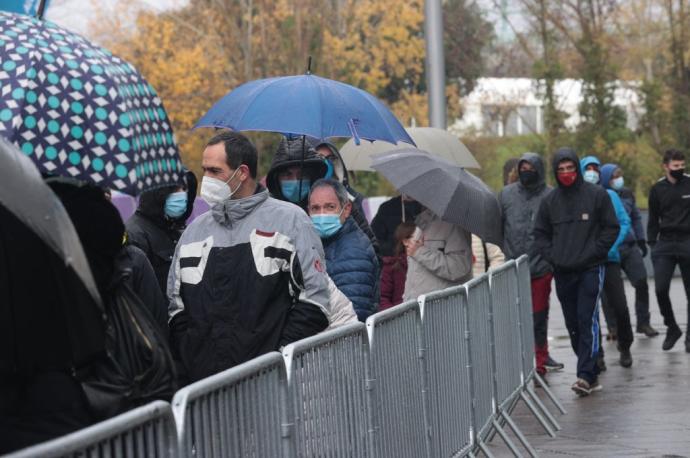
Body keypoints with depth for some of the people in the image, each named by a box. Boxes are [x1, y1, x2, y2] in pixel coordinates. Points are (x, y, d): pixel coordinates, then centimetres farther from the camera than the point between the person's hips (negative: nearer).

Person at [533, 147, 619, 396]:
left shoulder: (597, 195, 0)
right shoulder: (549, 201, 9)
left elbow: (611, 228, 1)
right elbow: (541, 234, 14)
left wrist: (592, 253, -8)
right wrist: (552, 256, -2)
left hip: (590, 270, -4)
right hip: (562, 273, 4)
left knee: (587, 321, -12)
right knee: (573, 324, 6)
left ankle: (586, 375, -15)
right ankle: (591, 373, 15)